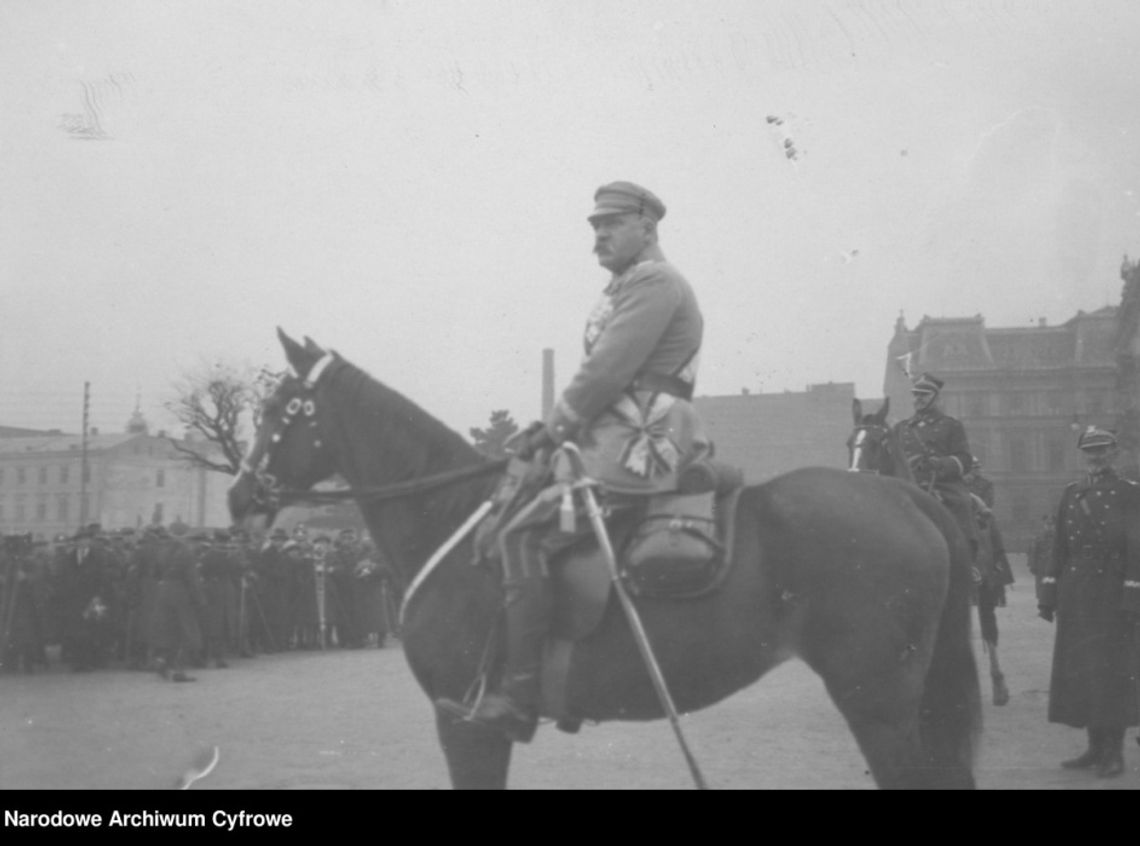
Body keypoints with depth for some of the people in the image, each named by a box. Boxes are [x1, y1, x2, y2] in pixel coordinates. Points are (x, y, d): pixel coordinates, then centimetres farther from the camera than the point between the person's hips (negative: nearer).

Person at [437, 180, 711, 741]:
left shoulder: (653, 282, -8)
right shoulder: (629, 286, 25)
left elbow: (606, 371, -16)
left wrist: (554, 428, -6)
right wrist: (558, 425, 12)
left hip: (633, 450, -11)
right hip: (624, 441, 11)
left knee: (524, 538, -20)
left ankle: (517, 699, -22)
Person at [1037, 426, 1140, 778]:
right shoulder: (1071, 493, 11)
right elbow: (1060, 547, 10)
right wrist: (1049, 595, 6)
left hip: (1112, 596, -5)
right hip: (1075, 596, 5)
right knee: (1079, 669, 8)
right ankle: (1096, 748, 19)